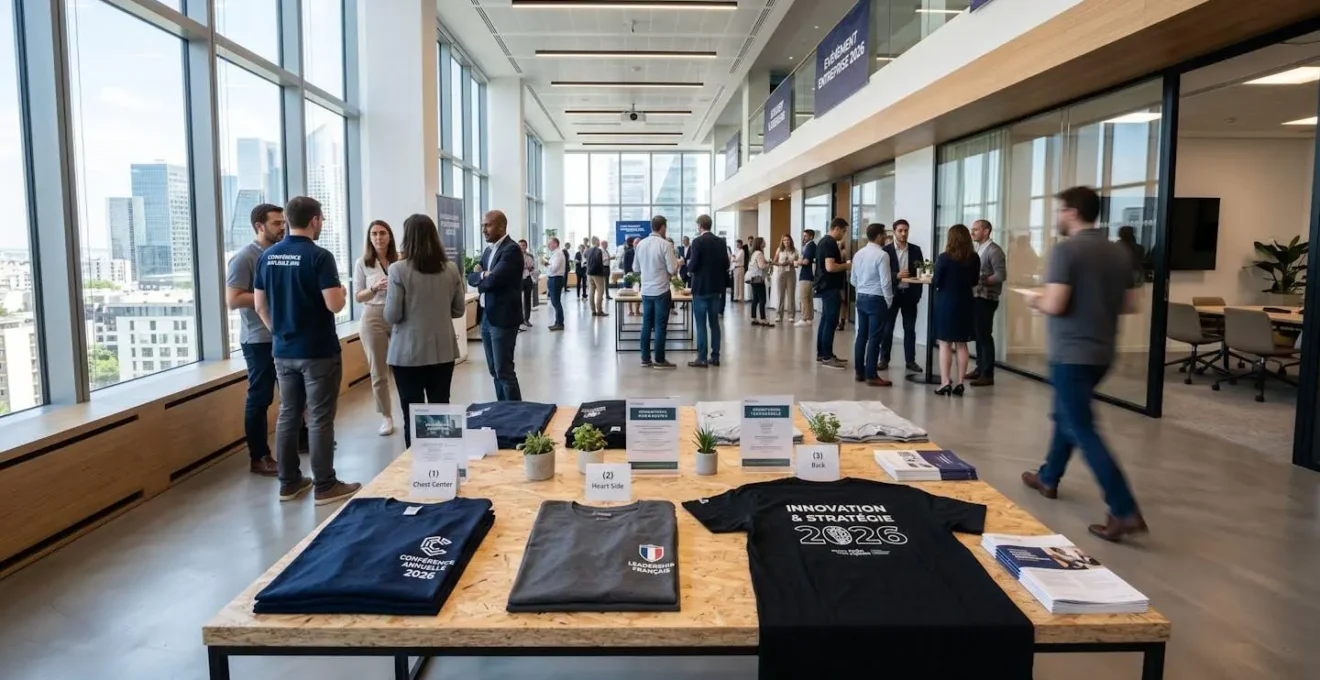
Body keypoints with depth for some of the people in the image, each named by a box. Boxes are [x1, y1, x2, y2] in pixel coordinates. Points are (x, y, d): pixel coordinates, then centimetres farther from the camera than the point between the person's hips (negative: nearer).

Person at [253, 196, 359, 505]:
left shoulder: (267, 256, 5)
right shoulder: (319, 256, -15)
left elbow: (259, 306, 10)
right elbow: (334, 305, -20)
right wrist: (342, 293, 2)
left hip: (283, 351, 6)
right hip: (318, 351, -6)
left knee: (288, 415, 13)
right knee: (319, 419, 0)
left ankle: (289, 482, 20)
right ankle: (325, 486, 7)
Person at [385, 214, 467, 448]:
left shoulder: (399, 270, -11)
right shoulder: (450, 270, 0)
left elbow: (392, 316, -10)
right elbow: (459, 311, 8)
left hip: (409, 352, -3)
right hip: (443, 350, 4)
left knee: (413, 414, 5)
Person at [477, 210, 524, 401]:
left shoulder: (511, 249, -13)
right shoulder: (489, 250, 15)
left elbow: (494, 279, -23)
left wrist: (482, 279, -2)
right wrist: (484, 275, -12)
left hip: (503, 318, -9)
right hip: (487, 317, 9)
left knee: (504, 371, -5)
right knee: (495, 370, 14)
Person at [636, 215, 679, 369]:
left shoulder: (640, 244, 5)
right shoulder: (665, 244, -13)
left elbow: (637, 269, 12)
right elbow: (672, 270, -14)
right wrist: (677, 262, 6)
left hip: (646, 291, 6)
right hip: (661, 291, -5)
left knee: (646, 325, 10)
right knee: (660, 327, 1)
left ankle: (645, 359, 14)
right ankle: (659, 360, 5)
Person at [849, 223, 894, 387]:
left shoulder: (858, 254, 8)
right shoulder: (882, 255, -15)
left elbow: (853, 280, 13)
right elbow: (885, 282, -17)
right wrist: (889, 301, -6)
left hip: (861, 298, 7)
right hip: (877, 300, -7)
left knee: (861, 335, 11)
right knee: (874, 338, -4)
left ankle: (859, 372, 17)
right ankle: (871, 376, -1)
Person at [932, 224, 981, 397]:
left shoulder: (944, 258, -13)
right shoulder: (974, 258, -1)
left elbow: (935, 283, -8)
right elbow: (974, 282, 10)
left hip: (945, 303, -4)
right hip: (965, 303, 4)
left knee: (945, 344, 3)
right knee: (962, 345, 10)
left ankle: (945, 383, 0)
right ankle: (959, 383, 11)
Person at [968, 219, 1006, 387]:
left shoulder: (994, 250, -11)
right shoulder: (977, 249, 14)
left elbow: (1001, 275, -17)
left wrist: (982, 280, -20)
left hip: (986, 299, -8)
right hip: (975, 297, 8)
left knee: (985, 335, -6)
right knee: (977, 334, 11)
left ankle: (988, 374, -1)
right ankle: (980, 368, 20)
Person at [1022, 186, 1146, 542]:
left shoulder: (1066, 250, -16)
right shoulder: (1120, 253, 7)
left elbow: (1055, 305, -22)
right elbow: (1130, 305, 10)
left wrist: (1034, 300, -2)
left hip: (1071, 354, -8)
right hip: (1102, 352, 8)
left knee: (1082, 430, -5)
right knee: (1065, 416, 24)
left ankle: (1125, 512, -8)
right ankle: (1048, 478, 38)